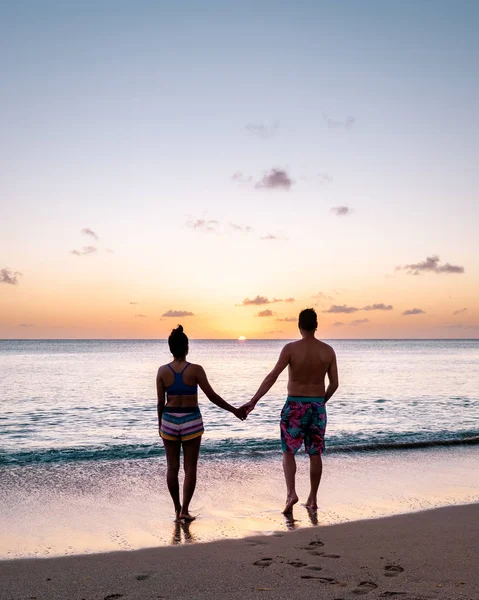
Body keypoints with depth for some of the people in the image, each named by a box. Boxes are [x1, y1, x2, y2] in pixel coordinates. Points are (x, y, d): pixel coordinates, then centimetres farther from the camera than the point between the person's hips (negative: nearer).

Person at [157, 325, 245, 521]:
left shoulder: (163, 371, -3)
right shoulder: (195, 370, -10)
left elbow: (161, 402, 1)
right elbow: (212, 396, -9)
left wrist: (160, 424, 15)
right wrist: (235, 410, 1)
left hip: (169, 420, 2)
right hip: (191, 421, -2)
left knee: (172, 467, 13)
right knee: (190, 467, 6)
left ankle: (177, 508, 21)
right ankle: (184, 510, 3)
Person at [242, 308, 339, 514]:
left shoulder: (291, 348, -11)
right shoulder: (328, 351, -1)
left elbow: (272, 376, -16)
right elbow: (334, 383, 2)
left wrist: (253, 401, -16)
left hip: (295, 405, -3)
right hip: (317, 406, 3)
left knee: (288, 452, 7)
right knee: (315, 454, 12)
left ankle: (291, 493, -11)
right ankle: (313, 499, 19)